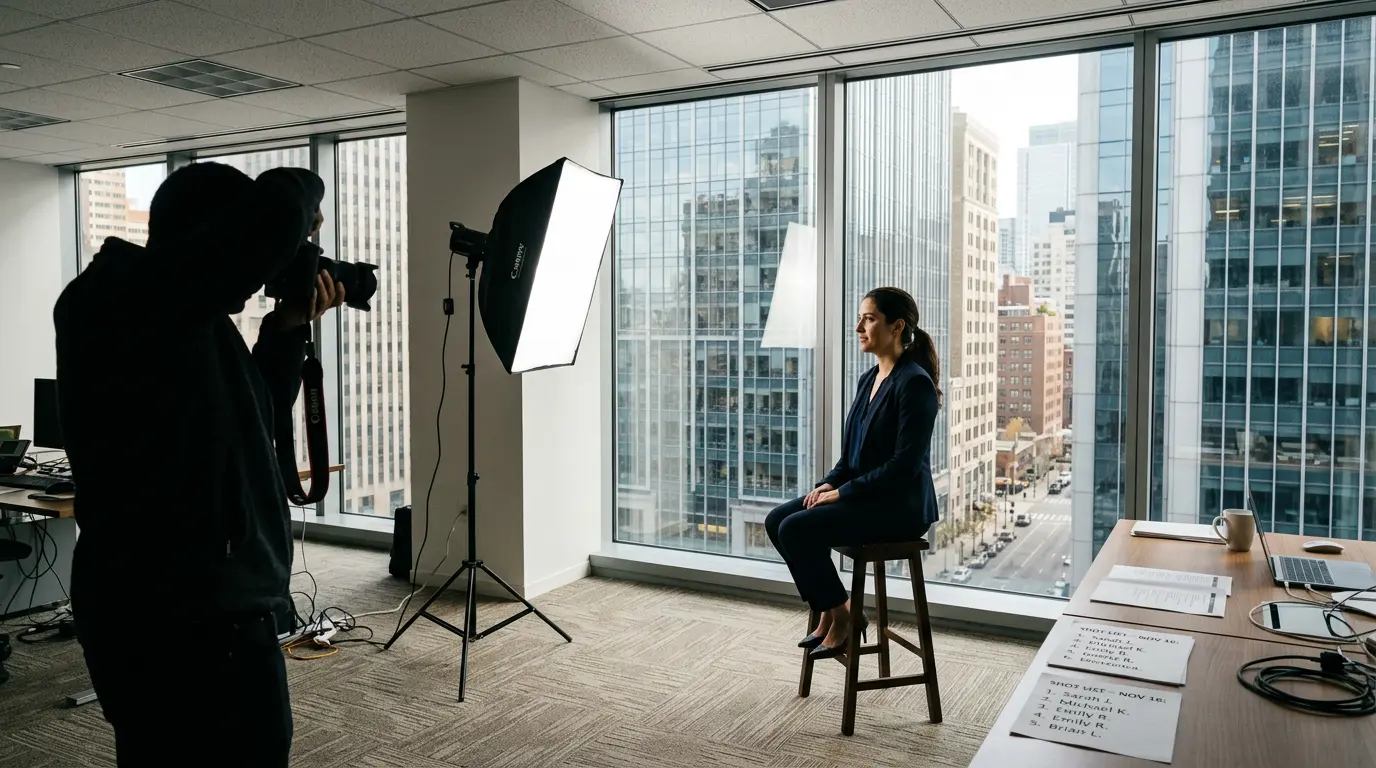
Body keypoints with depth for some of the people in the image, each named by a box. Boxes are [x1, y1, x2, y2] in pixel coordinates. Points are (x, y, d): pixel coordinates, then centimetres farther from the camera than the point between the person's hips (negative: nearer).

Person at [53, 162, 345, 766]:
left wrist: (289, 330, 11)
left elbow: (253, 422, 21)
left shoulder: (185, 320, 12)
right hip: (182, 621, -10)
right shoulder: (123, 297, -17)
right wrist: (304, 194, -9)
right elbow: (270, 216, -31)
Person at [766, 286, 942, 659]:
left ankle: (843, 615, -1)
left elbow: (905, 464, -21)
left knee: (796, 528, -22)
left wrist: (842, 492, -17)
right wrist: (829, 484, -1)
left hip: (901, 506, -9)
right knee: (777, 520, -4)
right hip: (864, 496, 9)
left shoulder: (915, 382, -17)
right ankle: (830, 611, 7)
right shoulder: (869, 379, 11)